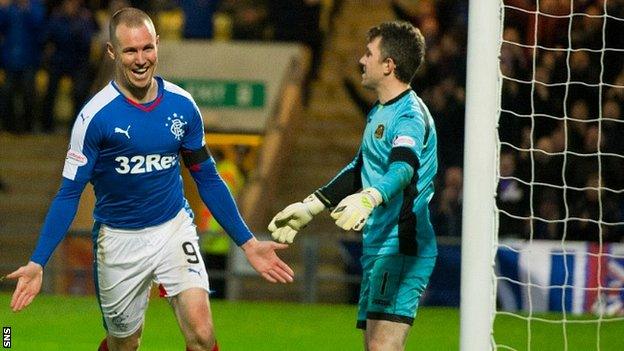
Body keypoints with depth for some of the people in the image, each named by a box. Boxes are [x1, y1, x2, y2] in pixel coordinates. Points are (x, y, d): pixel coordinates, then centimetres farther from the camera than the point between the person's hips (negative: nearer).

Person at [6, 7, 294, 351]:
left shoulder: (182, 105, -4)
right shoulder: (96, 115, -14)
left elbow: (207, 178, 8)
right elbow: (69, 194, -11)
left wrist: (247, 243, 6)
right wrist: (37, 263, -19)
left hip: (174, 229, 2)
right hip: (119, 241, -2)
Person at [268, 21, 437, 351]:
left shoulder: (410, 115, -14)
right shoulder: (379, 113, 19)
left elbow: (403, 168, -33)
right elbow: (360, 169, 32)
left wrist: (368, 199, -52)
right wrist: (309, 207, 34)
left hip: (401, 248, -10)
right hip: (376, 248, 10)